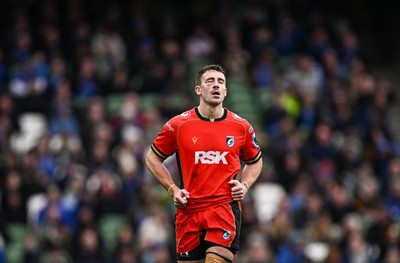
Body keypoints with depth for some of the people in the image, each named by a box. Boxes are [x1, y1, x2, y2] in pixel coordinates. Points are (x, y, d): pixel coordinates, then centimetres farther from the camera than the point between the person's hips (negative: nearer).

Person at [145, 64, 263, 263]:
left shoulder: (241, 127, 4)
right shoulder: (178, 125, 0)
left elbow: (255, 162, 21)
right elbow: (153, 158, 12)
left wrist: (244, 186, 3)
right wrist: (173, 190, 1)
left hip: (226, 209, -1)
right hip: (189, 210, 1)